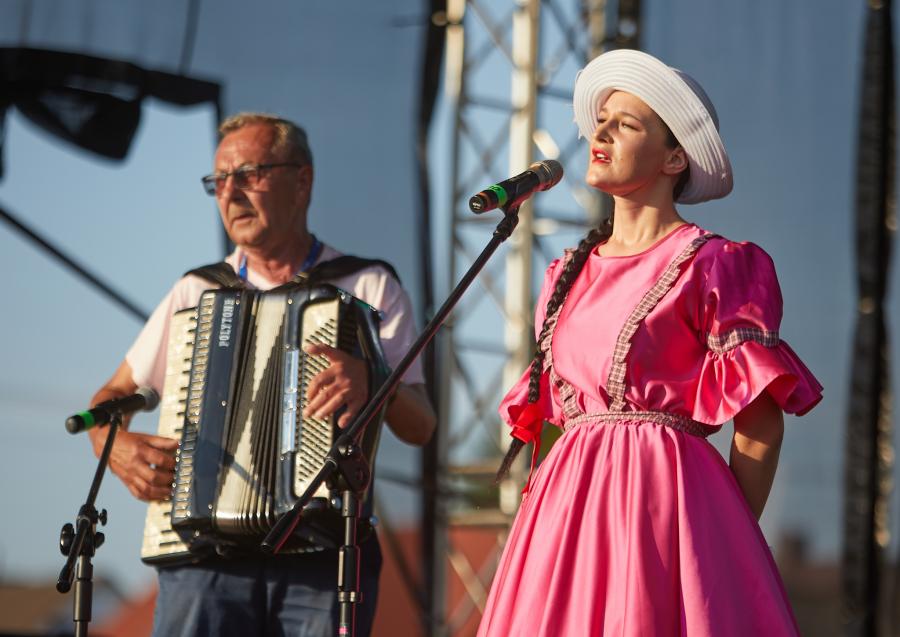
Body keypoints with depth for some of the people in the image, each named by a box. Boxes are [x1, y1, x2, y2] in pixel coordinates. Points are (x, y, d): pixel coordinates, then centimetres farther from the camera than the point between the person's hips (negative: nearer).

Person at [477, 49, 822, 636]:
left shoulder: (708, 266, -2)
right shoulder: (574, 273, 17)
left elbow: (761, 425, -5)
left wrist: (732, 542, -6)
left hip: (665, 502, -6)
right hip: (569, 499, 6)